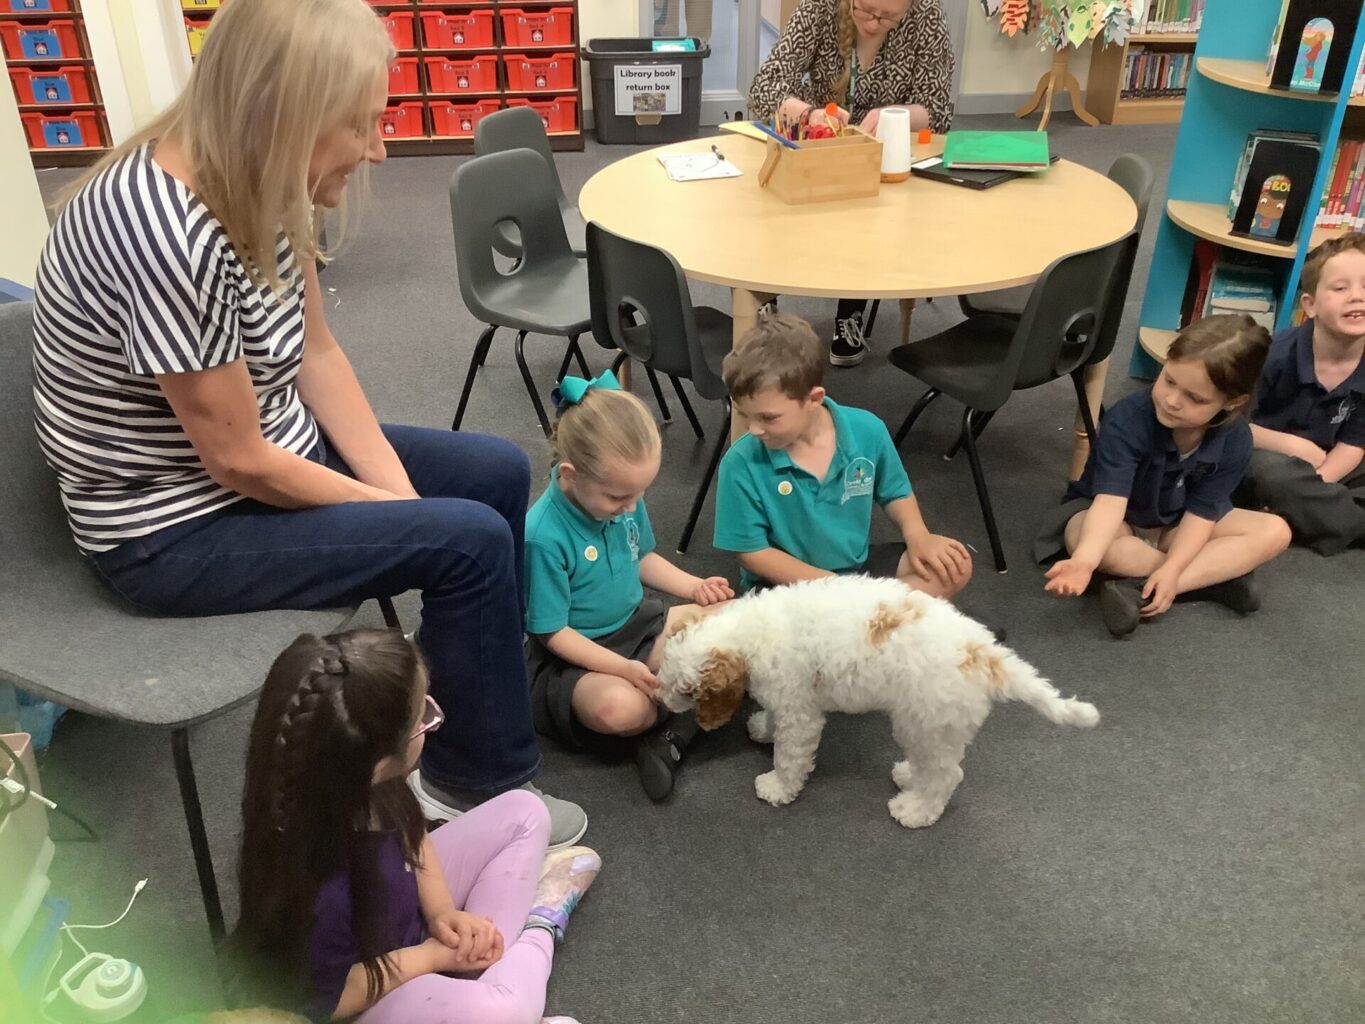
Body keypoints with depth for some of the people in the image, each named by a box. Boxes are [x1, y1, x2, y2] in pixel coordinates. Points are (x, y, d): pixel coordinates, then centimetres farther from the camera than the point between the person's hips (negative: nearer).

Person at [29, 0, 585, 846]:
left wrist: (398, 489, -7)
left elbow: (315, 353, 1)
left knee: (500, 474, 7)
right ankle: (478, 782, 6)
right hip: (180, 527, -8)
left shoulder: (252, 180, -6)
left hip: (275, 449, 9)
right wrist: (394, 507, -12)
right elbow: (237, 461, -25)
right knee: (469, 542, -18)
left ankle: (486, 687, 27)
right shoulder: (166, 235, -32)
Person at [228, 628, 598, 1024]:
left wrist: (441, 910, -10)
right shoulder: (321, 891, -40)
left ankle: (475, 962, 2)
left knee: (523, 812, 8)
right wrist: (436, 954, -16)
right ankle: (538, 928, 0)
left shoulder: (361, 786, -21)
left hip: (404, 910, 7)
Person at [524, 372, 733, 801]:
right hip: (573, 656, -6)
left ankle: (671, 732, -12)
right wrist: (624, 668, -28)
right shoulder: (544, 537, -27)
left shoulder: (624, 498, -7)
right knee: (619, 708, -37)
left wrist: (695, 586, -4)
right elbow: (553, 633, -20)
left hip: (636, 623, 7)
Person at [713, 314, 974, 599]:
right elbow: (752, 551, -14)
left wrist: (917, 535, -13)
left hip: (857, 566, 4)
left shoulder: (867, 431, -12)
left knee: (953, 565, -10)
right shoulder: (742, 463, -20)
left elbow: (895, 493, 7)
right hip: (786, 585, -3)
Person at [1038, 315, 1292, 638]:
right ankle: (1215, 578, -24)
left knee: (1274, 531, -15)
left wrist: (1171, 570, -33)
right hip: (1117, 521, -4)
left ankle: (1140, 589, -29)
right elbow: (1111, 499, -42)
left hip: (1177, 526, 4)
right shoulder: (1127, 420, -33)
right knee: (1082, 537, -38)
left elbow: (1202, 510, -18)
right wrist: (1085, 560, -57)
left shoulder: (1235, 439, -20)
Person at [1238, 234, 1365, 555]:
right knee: (1273, 473, -37)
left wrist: (1314, 486, -21)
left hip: (1322, 468, 5)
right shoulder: (1278, 354, -22)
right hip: (1251, 464, -5)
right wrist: (1294, 446, -21)